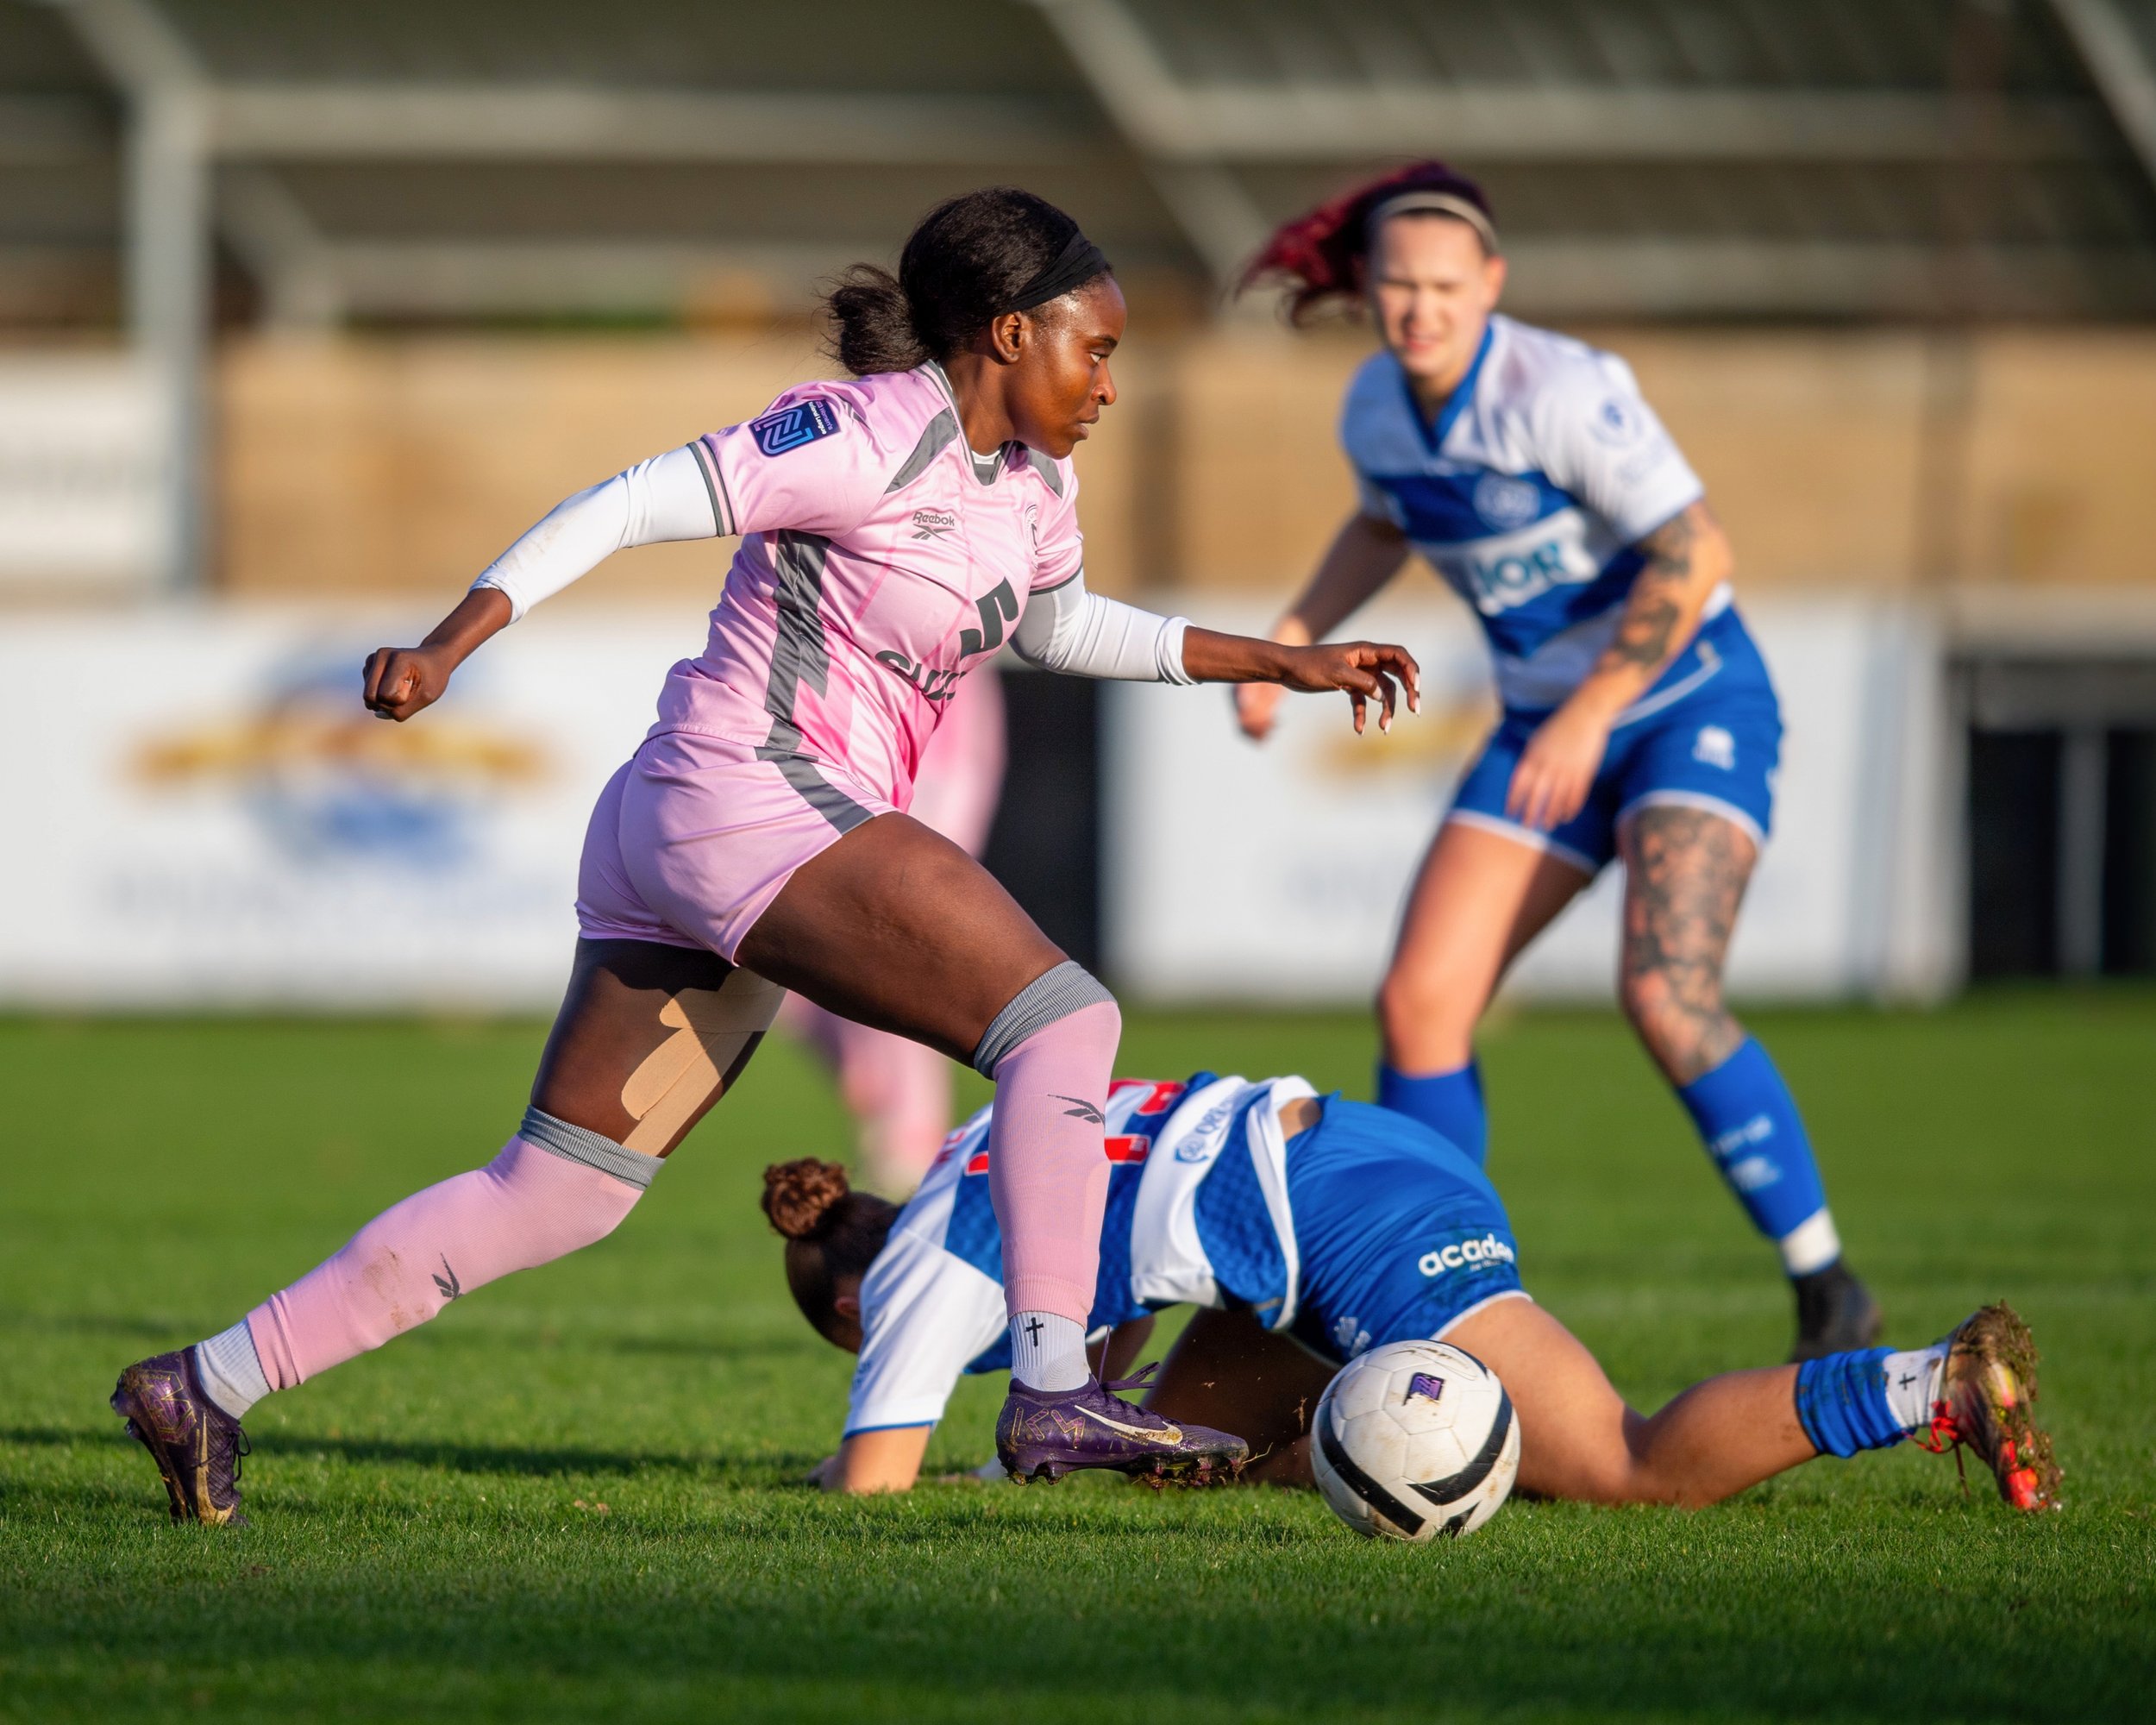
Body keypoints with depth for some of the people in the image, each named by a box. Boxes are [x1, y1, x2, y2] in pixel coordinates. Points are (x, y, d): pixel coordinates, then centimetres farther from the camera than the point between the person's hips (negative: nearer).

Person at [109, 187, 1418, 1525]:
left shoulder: (1032, 476, 16)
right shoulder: (873, 434, -12)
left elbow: (1059, 627, 35)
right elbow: (633, 504, -16)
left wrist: (1278, 662, 31)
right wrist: (449, 644, -25)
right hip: (756, 799, -10)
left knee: (557, 1196, 9)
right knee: (1065, 1019, -15)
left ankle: (206, 1386, 10)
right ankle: (1053, 1386, -20)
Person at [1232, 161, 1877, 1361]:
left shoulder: (1563, 392, -22)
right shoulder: (1377, 407, 1)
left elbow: (1696, 555, -24)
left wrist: (1590, 717, -23)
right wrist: (1291, 638, 11)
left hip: (1691, 708, -7)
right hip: (1547, 727, 7)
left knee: (1665, 993, -26)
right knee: (1419, 1004, -3)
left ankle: (1830, 1292, -15)